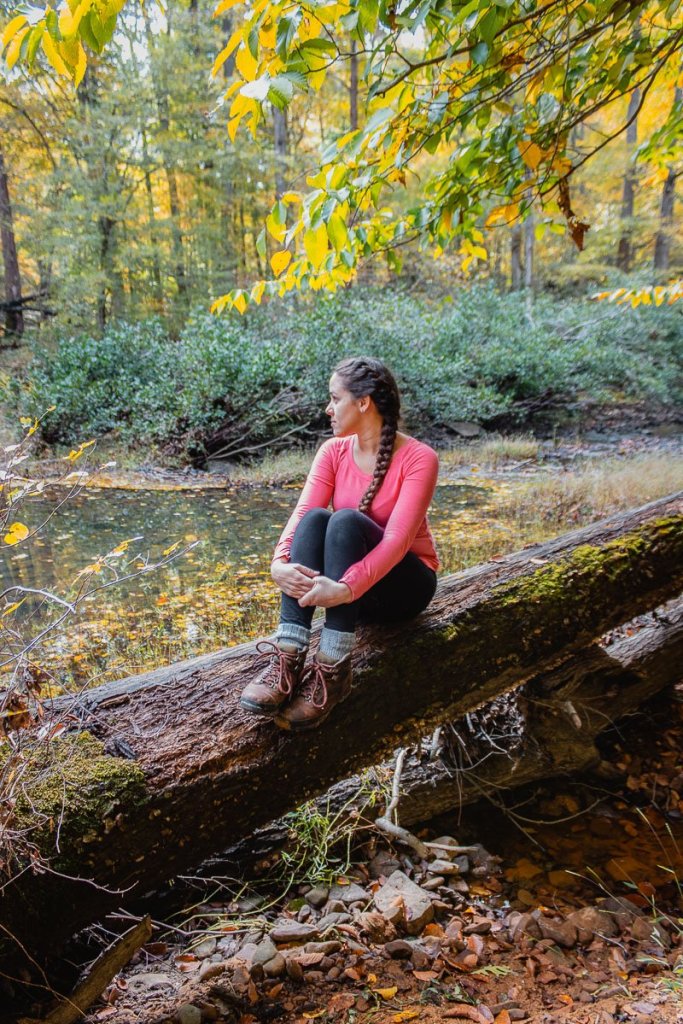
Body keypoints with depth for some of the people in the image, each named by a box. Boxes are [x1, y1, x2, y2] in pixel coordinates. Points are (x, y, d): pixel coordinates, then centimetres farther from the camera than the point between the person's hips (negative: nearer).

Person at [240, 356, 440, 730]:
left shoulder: (418, 458, -16)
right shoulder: (334, 451, -2)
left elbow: (398, 538, -28)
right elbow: (301, 512, -16)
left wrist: (346, 588, -42)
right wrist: (280, 562, -36)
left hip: (403, 583, -4)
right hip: (342, 580, 4)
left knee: (345, 520, -33)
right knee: (314, 518, -28)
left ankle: (333, 669, -36)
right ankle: (288, 659, -36)